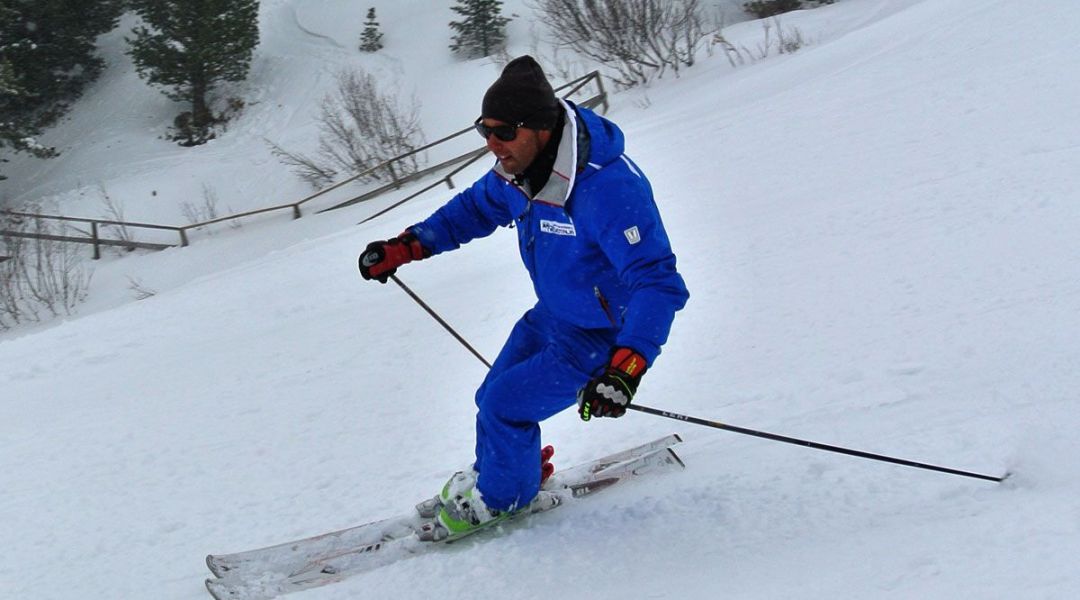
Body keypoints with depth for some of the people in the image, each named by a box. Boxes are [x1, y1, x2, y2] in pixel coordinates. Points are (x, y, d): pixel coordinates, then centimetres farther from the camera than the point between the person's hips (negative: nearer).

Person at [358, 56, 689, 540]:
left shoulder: (609, 189, -37)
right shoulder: (519, 167, -10)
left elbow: (657, 283, -37)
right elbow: (477, 208, 11)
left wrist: (625, 368, -49)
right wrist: (404, 247, 2)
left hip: (602, 335, -8)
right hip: (551, 315, 8)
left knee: (504, 406, -8)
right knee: (493, 399, 14)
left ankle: (502, 496, 20)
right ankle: (504, 474, 42)